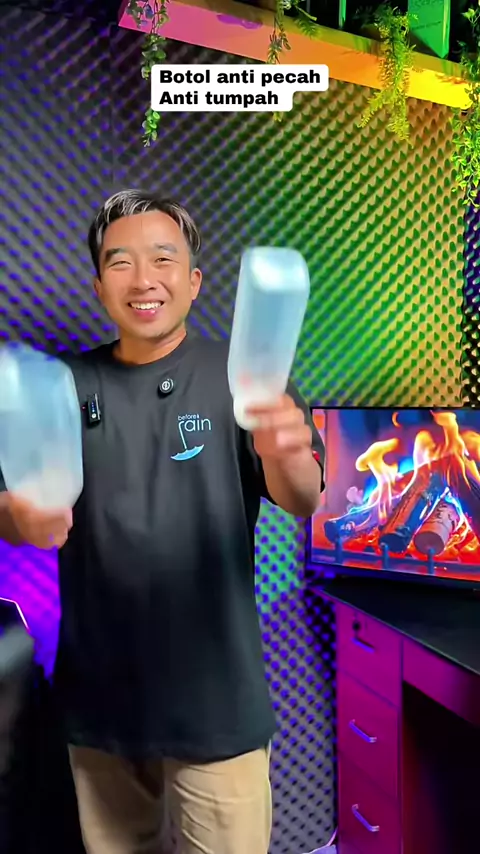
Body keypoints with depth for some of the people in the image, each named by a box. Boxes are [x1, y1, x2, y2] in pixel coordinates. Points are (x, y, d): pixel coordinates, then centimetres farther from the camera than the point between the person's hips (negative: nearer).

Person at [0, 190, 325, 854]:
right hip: (95, 696, 3)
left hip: (213, 696, -2)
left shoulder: (239, 376, -8)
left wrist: (290, 460, -43)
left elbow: (302, 502, -18)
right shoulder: (66, 387, 1)